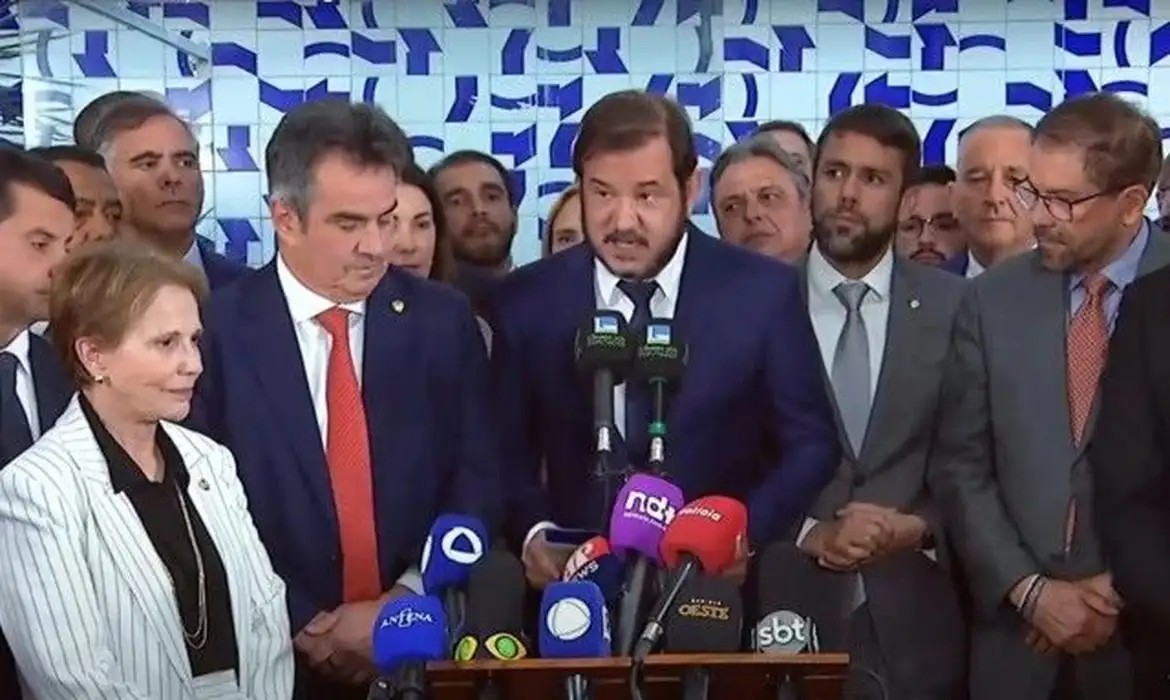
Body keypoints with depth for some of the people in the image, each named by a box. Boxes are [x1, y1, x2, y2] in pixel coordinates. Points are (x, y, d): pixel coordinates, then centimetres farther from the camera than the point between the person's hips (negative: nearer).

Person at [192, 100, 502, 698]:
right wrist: (304, 626, -11)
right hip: (274, 650, -1)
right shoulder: (217, 329, -8)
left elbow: (477, 479, -2)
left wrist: (406, 602, -11)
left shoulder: (442, 319, -2)